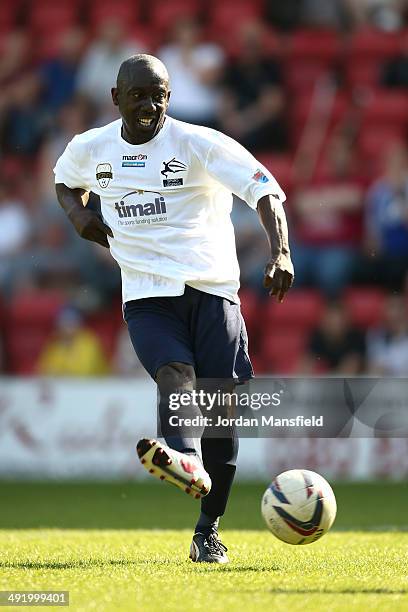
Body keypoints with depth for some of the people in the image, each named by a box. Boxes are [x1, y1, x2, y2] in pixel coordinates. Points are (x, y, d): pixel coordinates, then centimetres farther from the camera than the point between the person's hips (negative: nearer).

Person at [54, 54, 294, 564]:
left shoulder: (200, 144, -4)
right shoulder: (90, 148, 8)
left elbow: (265, 191, -14)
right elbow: (65, 181, 32)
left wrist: (280, 250, -32)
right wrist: (77, 212, 8)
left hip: (213, 290, -1)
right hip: (147, 298, 1)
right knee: (176, 376, -28)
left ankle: (208, 530, 7)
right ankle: (186, 460, -59)